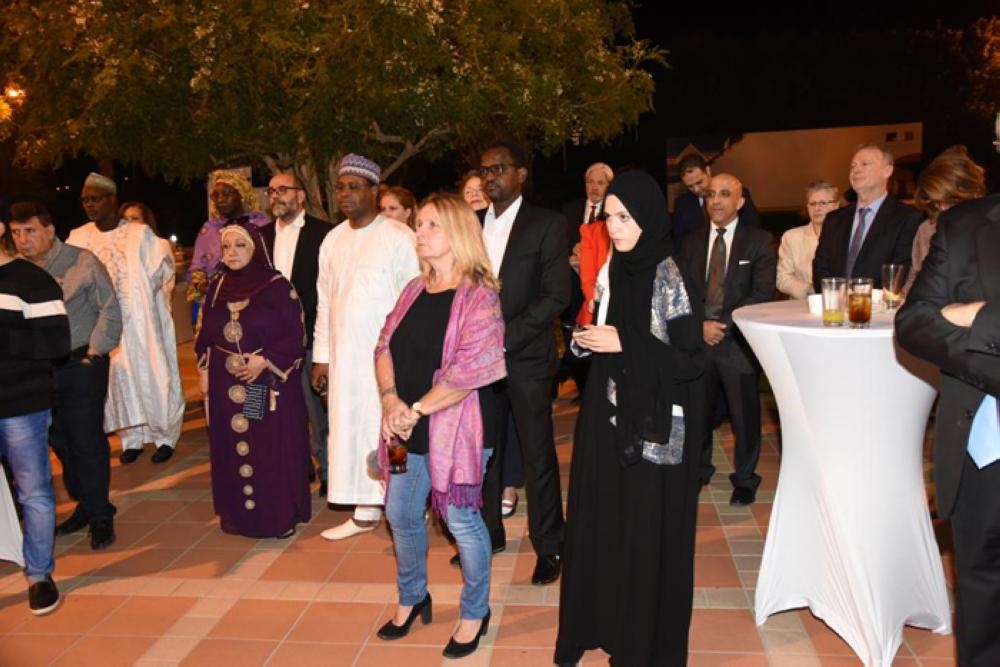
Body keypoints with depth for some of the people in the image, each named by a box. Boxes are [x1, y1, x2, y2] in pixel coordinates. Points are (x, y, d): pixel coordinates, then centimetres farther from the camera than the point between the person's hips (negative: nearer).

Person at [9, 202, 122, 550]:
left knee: (87, 441, -3)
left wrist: (94, 351, -10)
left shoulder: (81, 262, -8)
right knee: (61, 442, 13)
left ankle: (100, 516, 9)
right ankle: (86, 505, 29)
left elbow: (110, 310, -8)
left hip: (80, 365, -5)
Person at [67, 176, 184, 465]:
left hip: (141, 321, -3)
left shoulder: (140, 235, -9)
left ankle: (165, 437, 18)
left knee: (152, 379, 3)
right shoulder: (79, 237, 1)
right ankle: (131, 439, 23)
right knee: (119, 380, 11)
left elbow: (161, 273, -2)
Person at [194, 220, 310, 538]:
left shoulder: (278, 286, -8)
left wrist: (265, 360, -19)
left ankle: (278, 516, 12)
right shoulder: (217, 286, 8)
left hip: (271, 385, -5)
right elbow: (205, 335, 16)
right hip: (227, 387, 5)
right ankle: (238, 515, 24)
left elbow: (296, 337, -9)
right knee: (232, 451, 10)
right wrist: (204, 372, 9)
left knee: (272, 452, 0)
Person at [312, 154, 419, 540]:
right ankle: (365, 512, 22)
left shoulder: (399, 237, -7)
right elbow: (324, 301, 15)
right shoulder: (333, 240, 12)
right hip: (345, 356, 6)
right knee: (352, 429, 10)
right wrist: (322, 355, 12)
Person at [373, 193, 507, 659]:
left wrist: (416, 410, -18)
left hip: (454, 428, -6)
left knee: (460, 518, 5)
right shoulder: (414, 290, 8)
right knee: (400, 515, 15)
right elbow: (385, 346, 7)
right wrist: (390, 398, -10)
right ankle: (412, 598, 39)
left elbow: (469, 370, -20)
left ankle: (475, 612, 28)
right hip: (407, 428, 7)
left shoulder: (478, 296, -12)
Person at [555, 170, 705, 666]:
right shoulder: (615, 270, 6)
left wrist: (624, 343, -21)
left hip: (654, 425, -6)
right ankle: (605, 621, 31)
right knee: (603, 522, 13)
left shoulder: (669, 276, -14)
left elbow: (692, 359, -16)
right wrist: (588, 340, -2)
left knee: (647, 533, 4)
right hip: (610, 414, 7)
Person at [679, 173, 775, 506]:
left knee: (744, 414, 6)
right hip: (698, 339, 3)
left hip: (738, 340, -3)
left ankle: (745, 479, 25)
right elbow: (685, 290, 9)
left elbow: (763, 293, -8)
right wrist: (700, 324, -8)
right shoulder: (692, 241, 11)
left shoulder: (759, 241, 0)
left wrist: (725, 324, -16)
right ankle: (699, 470, 30)